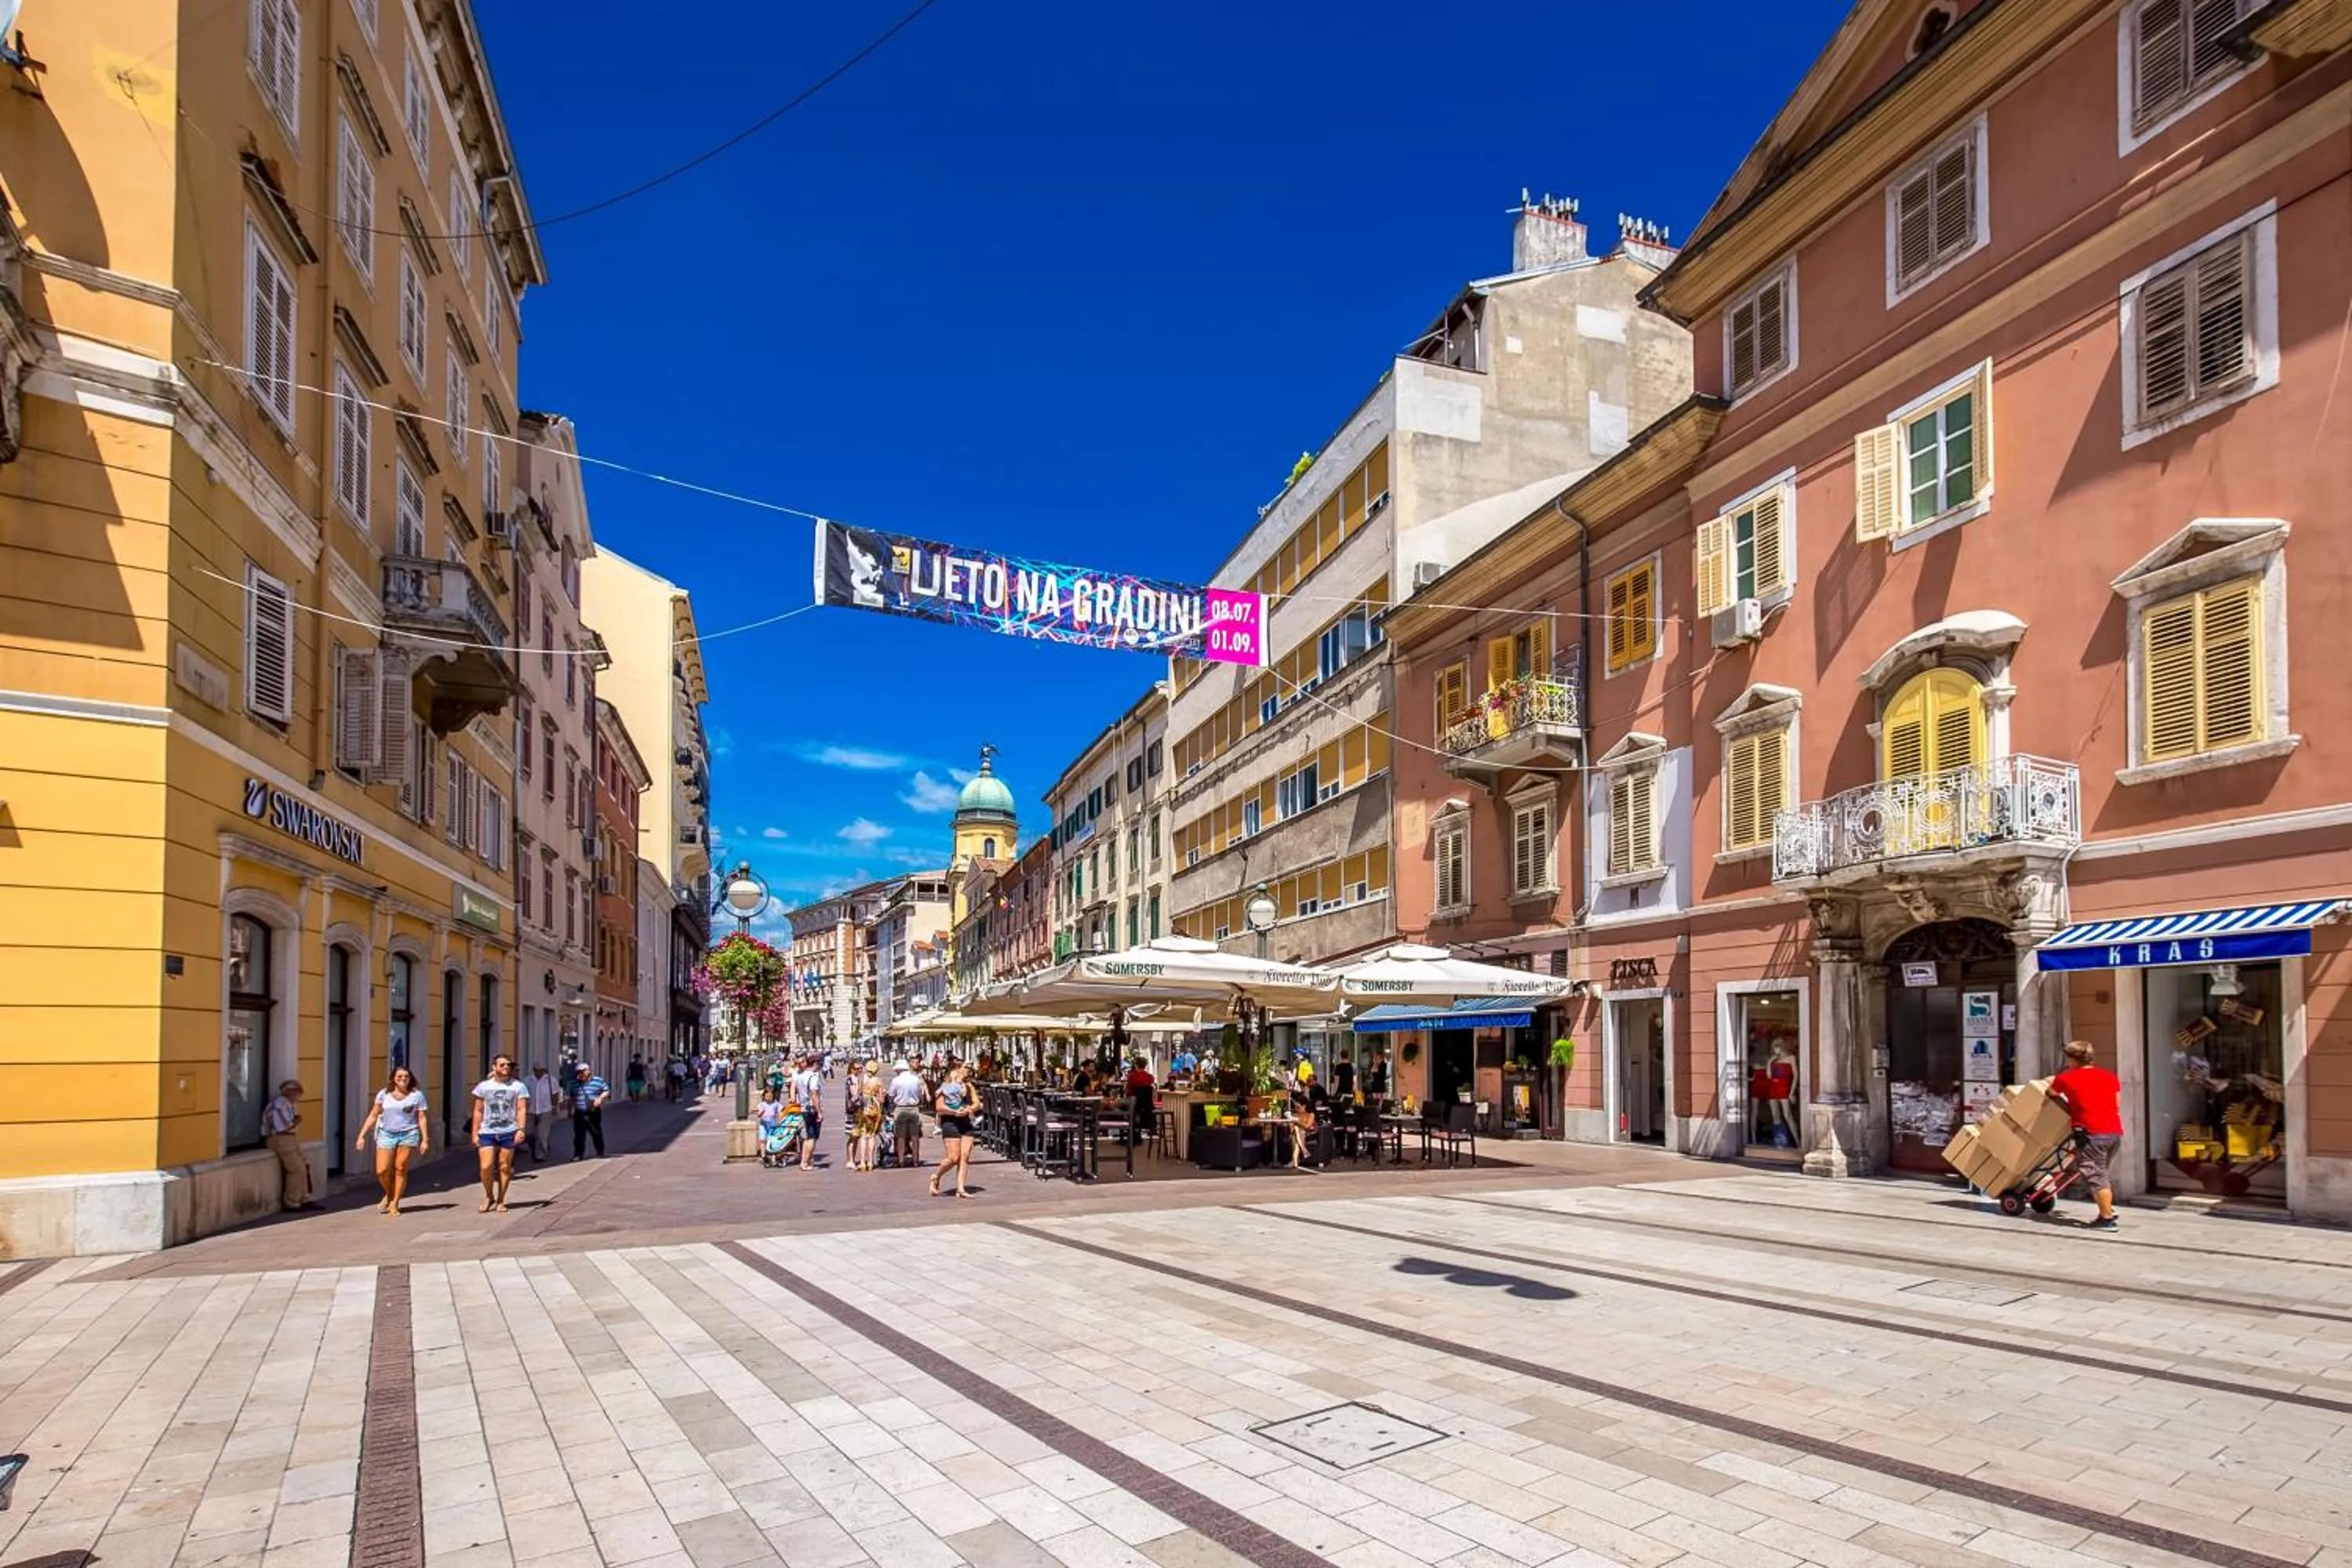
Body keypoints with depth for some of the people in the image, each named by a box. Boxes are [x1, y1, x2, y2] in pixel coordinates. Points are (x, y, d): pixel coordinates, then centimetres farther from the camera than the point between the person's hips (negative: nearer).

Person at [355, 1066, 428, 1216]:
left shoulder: (417, 1095, 1)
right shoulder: (384, 1094, 4)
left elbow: (421, 1118, 2)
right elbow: (373, 1115, 8)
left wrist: (425, 1139, -2)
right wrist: (362, 1136, 3)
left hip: (408, 1135, -1)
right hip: (386, 1135, 1)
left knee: (400, 1169, -3)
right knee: (381, 1171, -6)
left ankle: (394, 1203, 11)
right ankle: (389, 1195, 24)